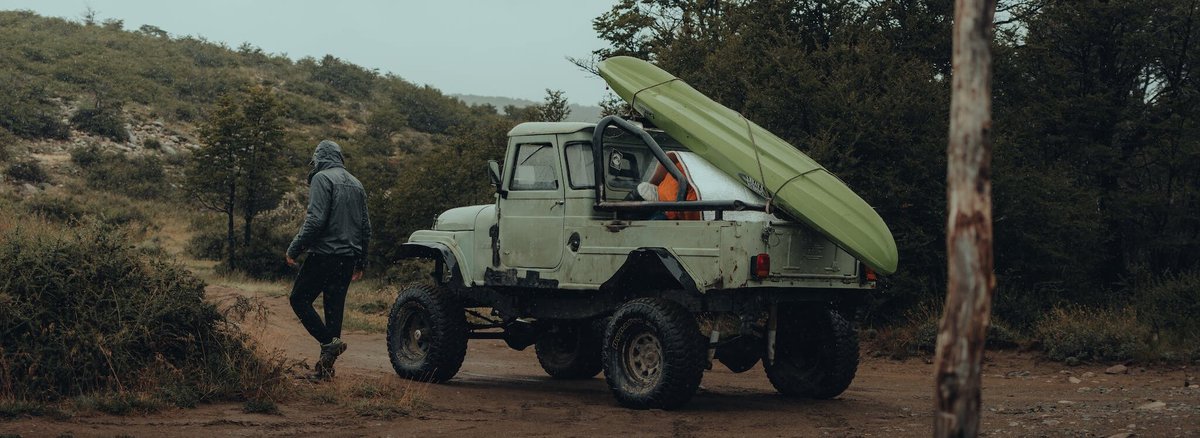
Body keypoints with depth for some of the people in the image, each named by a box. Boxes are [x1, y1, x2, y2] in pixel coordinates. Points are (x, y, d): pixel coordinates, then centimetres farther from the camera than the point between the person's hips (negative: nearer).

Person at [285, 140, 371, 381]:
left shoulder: (322, 178, -6)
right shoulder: (356, 184, 17)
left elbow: (315, 220, -17)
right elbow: (366, 227, 18)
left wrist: (294, 249, -11)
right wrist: (361, 262, 24)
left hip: (324, 253, -7)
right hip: (348, 258, 7)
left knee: (299, 299, 3)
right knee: (334, 306, 8)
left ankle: (329, 342, -13)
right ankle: (325, 367, 8)